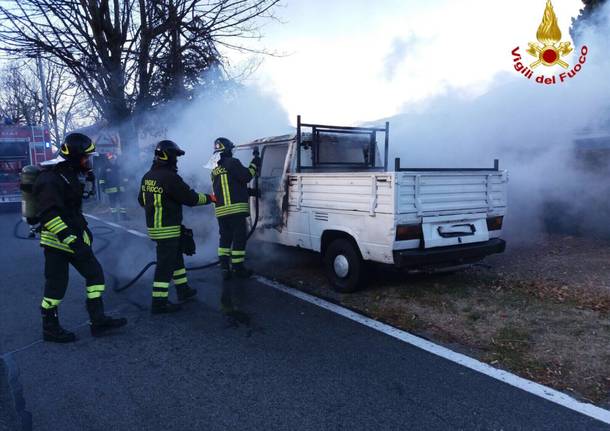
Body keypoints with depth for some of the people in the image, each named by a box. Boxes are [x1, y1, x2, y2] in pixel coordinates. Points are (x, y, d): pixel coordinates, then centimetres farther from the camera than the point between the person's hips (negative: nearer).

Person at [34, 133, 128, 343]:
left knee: (95, 274, 7)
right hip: (57, 242, -9)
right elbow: (49, 216, -28)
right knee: (56, 285, 1)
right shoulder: (50, 179, -20)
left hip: (74, 239, 9)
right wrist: (72, 241, -32)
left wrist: (84, 230, 24)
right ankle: (50, 329, 19)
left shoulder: (69, 175, 12)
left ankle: (98, 321, 12)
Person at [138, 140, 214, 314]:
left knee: (176, 258, 21)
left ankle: (183, 290, 33)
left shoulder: (147, 176, 7)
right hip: (168, 229, -9)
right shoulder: (170, 177, -20)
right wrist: (209, 198, 1)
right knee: (165, 265, -3)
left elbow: (141, 200, 19)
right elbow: (191, 198, -15)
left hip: (154, 226, 9)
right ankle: (159, 303, 2)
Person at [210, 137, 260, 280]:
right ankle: (238, 268, 2)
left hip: (220, 209, 8)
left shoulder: (215, 169, 19)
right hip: (235, 208, -7)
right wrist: (254, 164, 5)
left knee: (225, 238, 12)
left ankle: (224, 267, 10)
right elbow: (246, 176, -9)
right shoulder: (232, 163, -6)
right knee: (239, 238, -1)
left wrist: (248, 191, 29)